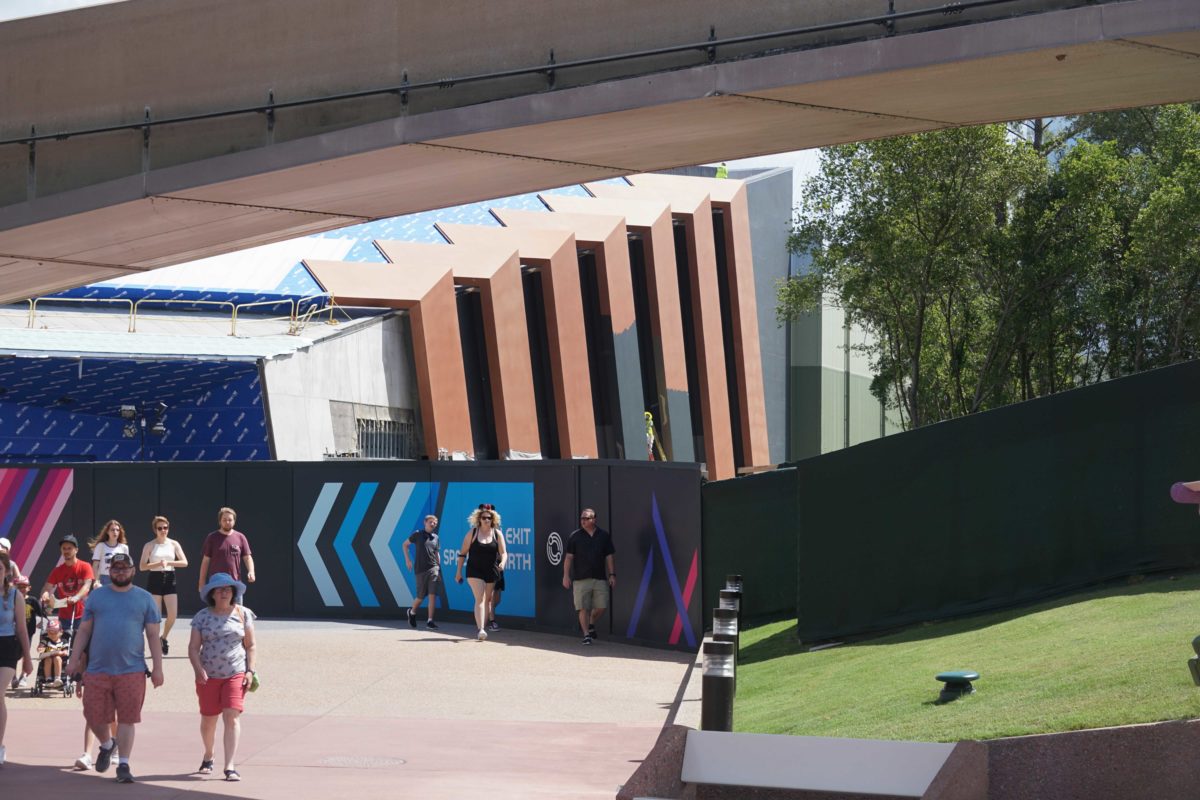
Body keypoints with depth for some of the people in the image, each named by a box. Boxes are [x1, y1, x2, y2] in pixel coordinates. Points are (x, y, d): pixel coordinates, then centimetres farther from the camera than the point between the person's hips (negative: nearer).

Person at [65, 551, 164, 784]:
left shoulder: (144, 599, 7)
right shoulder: (97, 596, 10)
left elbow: (153, 635, 6)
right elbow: (84, 631, 12)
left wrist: (157, 668, -1)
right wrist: (74, 660, 4)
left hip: (131, 670, -2)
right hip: (98, 669, 2)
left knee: (127, 719, -2)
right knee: (95, 717, 5)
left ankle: (124, 765, 6)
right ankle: (107, 745, 35)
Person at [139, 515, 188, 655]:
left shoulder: (174, 544, 6)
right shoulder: (150, 546, 0)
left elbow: (184, 562, 1)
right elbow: (142, 567, -4)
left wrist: (168, 562, -12)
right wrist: (157, 564, -18)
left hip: (169, 579, 2)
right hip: (155, 579, -2)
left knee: (173, 614, -5)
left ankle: (164, 638, 20)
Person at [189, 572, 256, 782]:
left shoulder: (243, 614, 3)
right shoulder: (202, 617, 2)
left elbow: (250, 645, 7)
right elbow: (193, 647, -1)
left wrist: (250, 671, -4)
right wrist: (198, 669, -17)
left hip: (235, 674, -1)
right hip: (208, 675, 1)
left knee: (232, 717, -14)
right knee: (208, 718, 11)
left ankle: (230, 767, -17)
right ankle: (208, 756, 38)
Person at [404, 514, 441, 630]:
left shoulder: (435, 538, 11)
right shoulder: (418, 534, 1)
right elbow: (405, 544, 10)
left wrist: (439, 570, 13)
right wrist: (407, 559, 0)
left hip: (433, 568, 2)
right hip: (420, 569, -2)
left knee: (432, 595, -10)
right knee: (421, 596, 3)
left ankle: (430, 621, -8)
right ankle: (412, 612, 33)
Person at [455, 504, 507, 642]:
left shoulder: (497, 534, 1)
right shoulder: (472, 533, -3)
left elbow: (503, 553, -3)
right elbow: (463, 553, 2)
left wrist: (502, 563, -25)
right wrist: (459, 571, 0)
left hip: (492, 572, 3)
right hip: (475, 572, -3)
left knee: (487, 600, 11)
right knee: (480, 599, -15)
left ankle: (483, 628, 23)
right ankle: (481, 630, -24)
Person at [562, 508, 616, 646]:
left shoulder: (604, 536, 7)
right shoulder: (575, 536, 3)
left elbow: (609, 557, 11)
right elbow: (569, 557, 4)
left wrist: (612, 574, 5)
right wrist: (566, 576, -3)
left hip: (600, 578, 1)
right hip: (581, 579, -1)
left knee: (601, 607, -2)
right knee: (583, 608, -4)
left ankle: (591, 624, 26)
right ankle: (586, 634, 6)